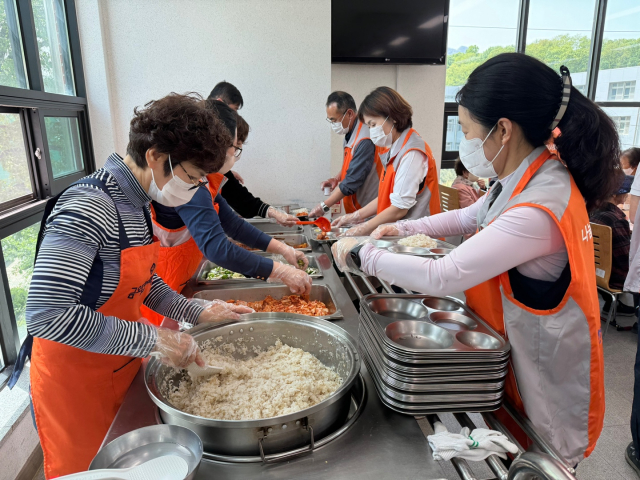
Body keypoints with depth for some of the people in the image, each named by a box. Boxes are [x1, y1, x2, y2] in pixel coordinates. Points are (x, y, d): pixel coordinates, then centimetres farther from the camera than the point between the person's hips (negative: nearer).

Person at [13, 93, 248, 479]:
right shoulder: (88, 208, -27)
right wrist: (152, 338, -29)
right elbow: (46, 315, -32)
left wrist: (198, 314, 1)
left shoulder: (136, 204, 0)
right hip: (75, 377, -7)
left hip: (122, 367, 8)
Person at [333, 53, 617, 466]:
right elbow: (469, 217, 15)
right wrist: (402, 228, 5)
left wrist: (361, 253, -20)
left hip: (547, 379, -8)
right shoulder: (522, 180, -3)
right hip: (517, 355, 8)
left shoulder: (539, 208, -33)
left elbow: (442, 277, -33)